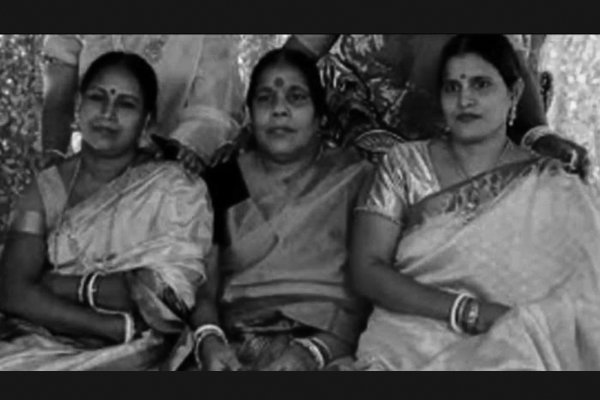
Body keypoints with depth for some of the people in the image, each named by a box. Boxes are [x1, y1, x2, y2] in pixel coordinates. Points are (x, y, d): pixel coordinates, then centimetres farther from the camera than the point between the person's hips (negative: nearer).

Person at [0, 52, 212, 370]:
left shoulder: (175, 189, 2)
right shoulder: (47, 188, 10)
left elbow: (160, 296, -9)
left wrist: (51, 282, -6)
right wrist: (118, 326, -15)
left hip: (127, 354, -3)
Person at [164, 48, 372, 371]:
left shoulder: (355, 178, 8)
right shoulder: (220, 182, 15)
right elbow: (201, 282, 8)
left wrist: (313, 351, -14)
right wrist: (208, 339, -12)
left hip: (324, 340, -2)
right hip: (230, 343, 2)